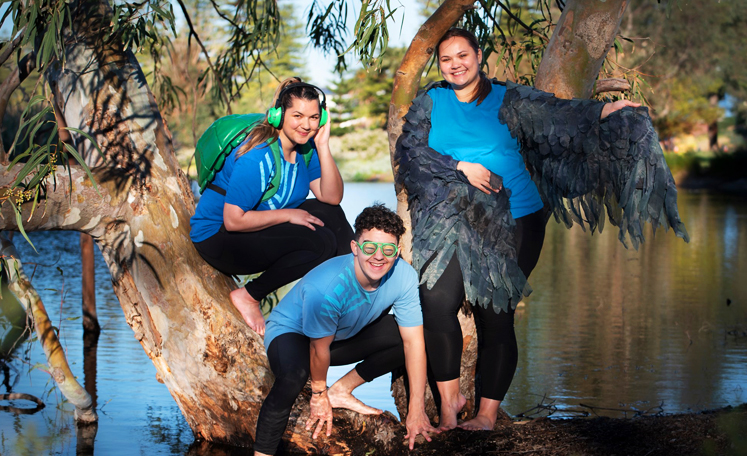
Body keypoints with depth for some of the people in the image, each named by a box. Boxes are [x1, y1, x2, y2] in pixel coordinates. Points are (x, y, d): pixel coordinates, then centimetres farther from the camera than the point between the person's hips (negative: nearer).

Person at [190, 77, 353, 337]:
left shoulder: (305, 146, -1)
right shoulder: (258, 157, -26)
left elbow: (332, 197, -6)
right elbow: (233, 220, -28)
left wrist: (323, 145, -15)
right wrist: (287, 215, -20)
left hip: (259, 228, 8)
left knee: (331, 214, -2)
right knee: (321, 242, -22)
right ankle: (248, 297, -11)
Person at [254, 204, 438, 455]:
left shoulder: (404, 276, -24)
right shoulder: (325, 288, -39)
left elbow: (414, 342, -17)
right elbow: (319, 348, -22)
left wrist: (416, 411, -17)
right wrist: (318, 394, -6)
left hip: (346, 335, 6)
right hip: (290, 332, -6)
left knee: (411, 336, -11)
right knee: (294, 373, -39)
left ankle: (341, 391, 4)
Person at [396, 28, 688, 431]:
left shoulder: (507, 100, 3)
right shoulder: (430, 102, 8)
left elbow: (553, 113, -8)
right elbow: (410, 149, -2)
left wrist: (604, 111, -23)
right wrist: (461, 167, -13)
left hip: (512, 223, -1)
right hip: (452, 222, 1)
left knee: (495, 315, -1)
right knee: (436, 300, -17)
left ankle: (488, 413, 9)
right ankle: (449, 398, 1)